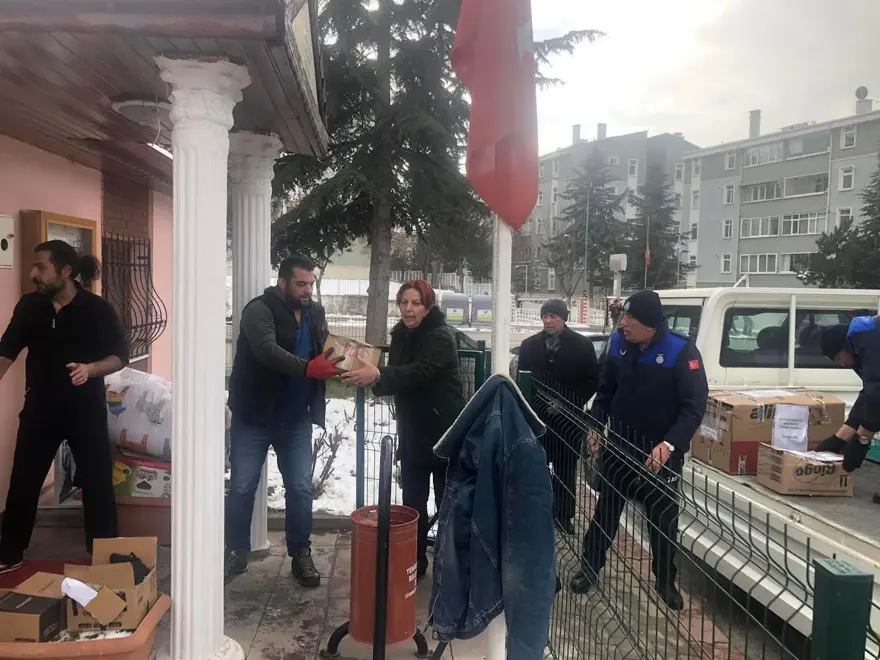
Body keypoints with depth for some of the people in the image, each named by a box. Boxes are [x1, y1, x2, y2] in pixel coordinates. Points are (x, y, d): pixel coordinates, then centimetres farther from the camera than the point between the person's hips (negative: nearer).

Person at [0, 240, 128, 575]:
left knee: (97, 483, 5)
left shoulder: (98, 309, -12)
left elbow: (121, 356, -9)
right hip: (40, 408, 3)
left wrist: (90, 368, -26)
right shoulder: (29, 306, -1)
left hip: (85, 409, -3)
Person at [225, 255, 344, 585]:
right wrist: (308, 368, -45)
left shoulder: (316, 313, 5)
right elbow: (266, 350, -32)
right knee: (242, 486, 7)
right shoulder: (259, 309, -15)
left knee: (301, 488, 7)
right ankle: (236, 549, 25)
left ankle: (300, 554, 22)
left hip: (296, 419, 4)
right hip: (254, 416, -4)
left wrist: (338, 363, -8)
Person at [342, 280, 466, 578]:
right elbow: (396, 379, 8)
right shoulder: (401, 336, 7)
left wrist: (378, 375, -48)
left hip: (444, 432, -7)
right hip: (412, 431, 7)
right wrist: (373, 379, -14)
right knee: (412, 502, 11)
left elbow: (420, 371, -33)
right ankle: (414, 562, 24)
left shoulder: (441, 336, -16)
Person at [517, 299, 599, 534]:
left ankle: (564, 515, 18)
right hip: (535, 416, 2)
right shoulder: (529, 345, 6)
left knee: (565, 469, 6)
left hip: (568, 418, -2)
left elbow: (592, 381, -2)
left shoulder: (582, 345, -1)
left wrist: (569, 404, -12)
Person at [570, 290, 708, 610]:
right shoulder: (619, 344, -5)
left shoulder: (682, 352, -20)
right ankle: (589, 567, 31)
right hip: (619, 445, 4)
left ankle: (666, 581, 30)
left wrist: (670, 444, -34)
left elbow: (695, 405, -23)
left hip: (661, 453, -3)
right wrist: (596, 425, -2)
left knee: (663, 518, 11)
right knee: (606, 510, 15)